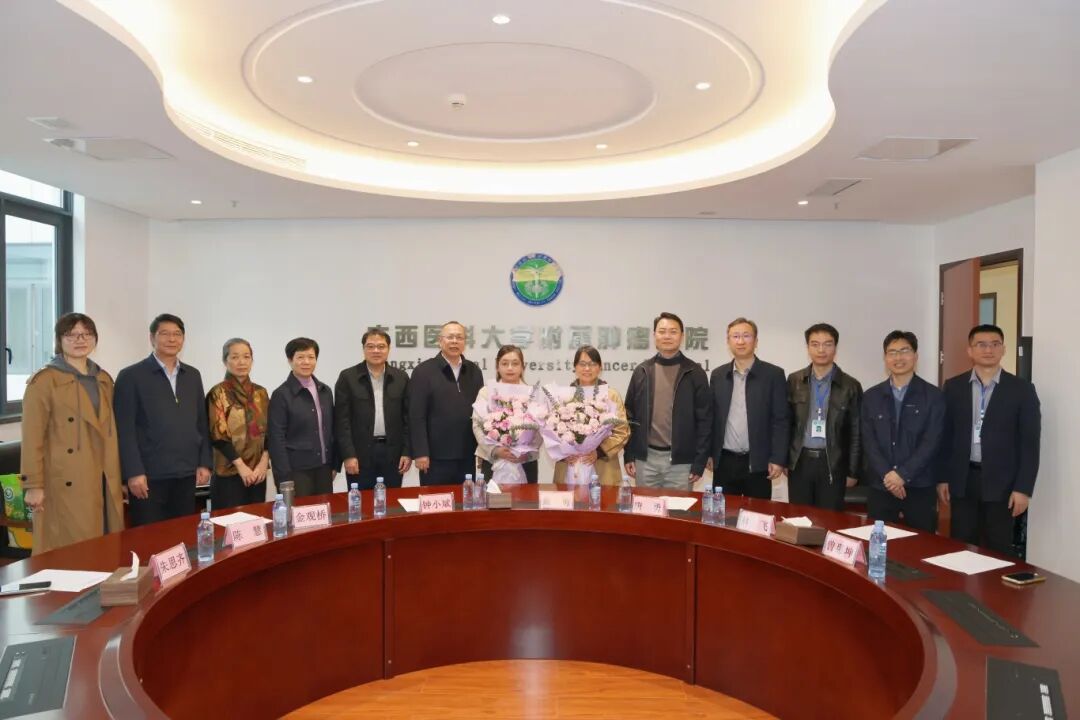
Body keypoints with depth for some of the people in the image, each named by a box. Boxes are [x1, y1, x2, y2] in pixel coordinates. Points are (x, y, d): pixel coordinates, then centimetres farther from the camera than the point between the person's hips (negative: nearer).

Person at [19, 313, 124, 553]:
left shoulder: (104, 380, 13)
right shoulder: (44, 380, -6)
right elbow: (32, 437, -9)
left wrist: (120, 478, 15)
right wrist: (34, 485, -12)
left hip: (104, 481, 6)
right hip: (66, 482, -6)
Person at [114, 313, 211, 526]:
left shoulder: (193, 375, 12)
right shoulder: (131, 376, -2)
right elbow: (125, 429, -7)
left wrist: (204, 463, 7)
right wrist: (133, 472, -13)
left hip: (186, 475, 4)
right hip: (149, 476, -4)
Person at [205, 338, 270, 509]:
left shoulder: (261, 392, 9)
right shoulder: (218, 393, -5)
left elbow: (268, 431, 8)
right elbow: (218, 435, -10)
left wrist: (264, 462, -6)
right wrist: (241, 465, -14)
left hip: (258, 472, 5)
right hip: (229, 473, -5)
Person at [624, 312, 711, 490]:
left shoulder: (694, 373, -2)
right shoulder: (641, 371, 5)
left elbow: (704, 419, -3)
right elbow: (630, 416, 8)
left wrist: (700, 462, -7)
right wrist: (629, 455, 3)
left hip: (681, 460, -2)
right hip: (645, 458, 2)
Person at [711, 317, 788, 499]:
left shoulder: (773, 374, -3)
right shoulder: (718, 375, 7)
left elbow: (781, 420, -5)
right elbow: (712, 417, 10)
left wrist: (777, 459, -9)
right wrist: (709, 453, 7)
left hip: (758, 463, -2)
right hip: (724, 462, 3)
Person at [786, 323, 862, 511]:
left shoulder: (850, 386, -2)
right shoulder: (794, 381, 4)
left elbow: (856, 433, 0)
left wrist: (853, 471, -1)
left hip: (833, 463, -1)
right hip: (799, 462, 2)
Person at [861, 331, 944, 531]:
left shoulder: (933, 396, 1)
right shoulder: (871, 396, 7)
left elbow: (931, 442, -7)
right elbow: (868, 442, 1)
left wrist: (902, 474, -15)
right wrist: (887, 475, -12)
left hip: (920, 487, -2)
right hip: (881, 487, 2)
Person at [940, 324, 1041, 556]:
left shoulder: (1022, 389, -2)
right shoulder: (953, 387, 4)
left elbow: (1029, 442, -3)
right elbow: (945, 435, 6)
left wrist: (1023, 488, -8)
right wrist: (942, 478, 2)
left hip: (1001, 482, -2)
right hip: (963, 481, 2)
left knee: (998, 550, 6)